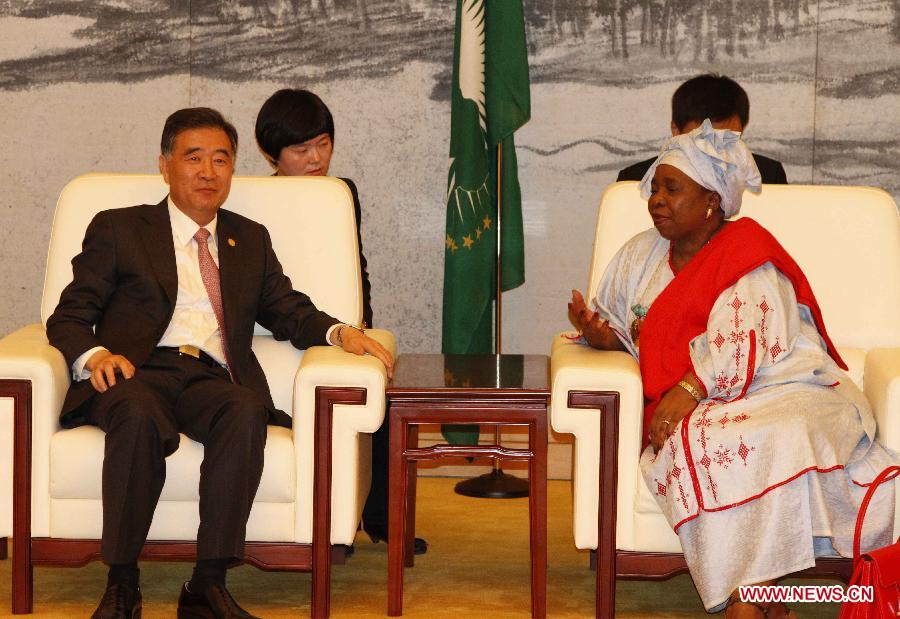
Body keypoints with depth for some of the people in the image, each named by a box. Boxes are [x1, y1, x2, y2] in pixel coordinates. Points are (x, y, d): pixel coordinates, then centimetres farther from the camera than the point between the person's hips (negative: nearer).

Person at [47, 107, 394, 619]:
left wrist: (338, 331, 0)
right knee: (140, 416, -39)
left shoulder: (250, 240, 28)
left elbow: (287, 310, 22)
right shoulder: (118, 229, 17)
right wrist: (94, 356, -12)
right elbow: (68, 318, 11)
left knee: (247, 411, -35)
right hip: (137, 374, -2)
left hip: (214, 381, 2)